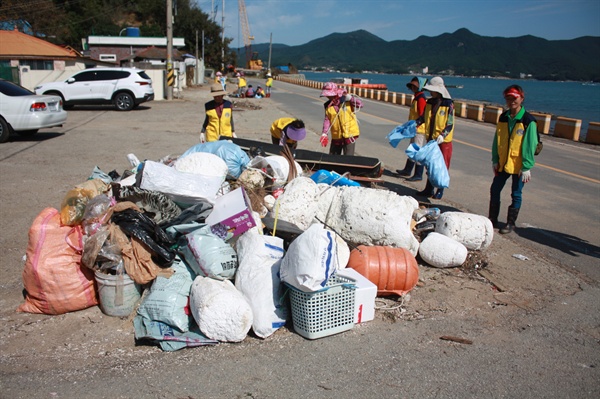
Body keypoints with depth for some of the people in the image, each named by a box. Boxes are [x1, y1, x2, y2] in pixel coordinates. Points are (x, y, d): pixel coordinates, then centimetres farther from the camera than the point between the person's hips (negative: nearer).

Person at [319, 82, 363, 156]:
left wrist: (350, 98, -26)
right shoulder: (328, 106, 3)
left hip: (349, 135, -4)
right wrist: (324, 134, -16)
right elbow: (327, 120, -4)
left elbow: (360, 105, -13)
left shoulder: (347, 100, -5)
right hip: (336, 137, 4)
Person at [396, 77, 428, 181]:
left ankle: (418, 175, -1)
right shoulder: (416, 98, 15)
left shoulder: (421, 99, -16)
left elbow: (422, 116, -21)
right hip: (415, 129, 11)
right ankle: (407, 170, 32)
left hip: (420, 129, -11)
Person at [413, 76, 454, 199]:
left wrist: (442, 135, -28)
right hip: (431, 139, 6)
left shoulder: (448, 104, -12)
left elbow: (450, 124, -14)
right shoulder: (430, 102, 6)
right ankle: (429, 190, 23)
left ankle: (440, 191, 14)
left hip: (443, 141, -6)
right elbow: (423, 118, 16)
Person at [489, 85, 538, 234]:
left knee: (516, 194, 7)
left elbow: (530, 145, -13)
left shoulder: (528, 121, -12)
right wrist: (495, 160, 6)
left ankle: (511, 223, 20)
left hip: (518, 165, -5)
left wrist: (527, 167, -14)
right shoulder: (503, 118, 3)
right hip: (503, 163, 5)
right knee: (495, 190, 11)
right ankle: (492, 219, 25)